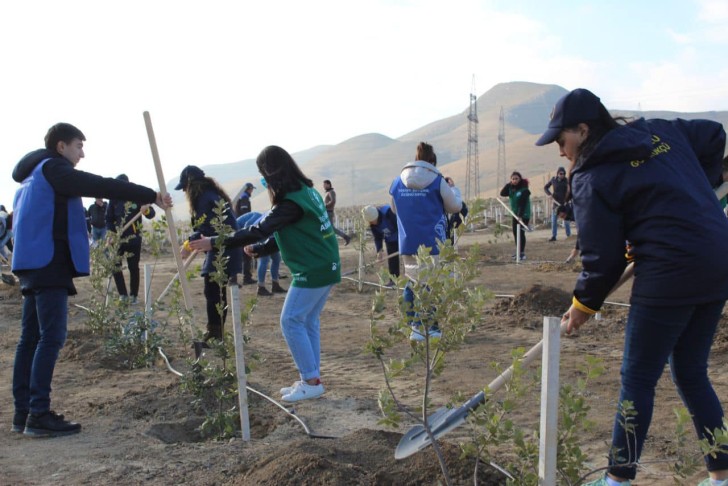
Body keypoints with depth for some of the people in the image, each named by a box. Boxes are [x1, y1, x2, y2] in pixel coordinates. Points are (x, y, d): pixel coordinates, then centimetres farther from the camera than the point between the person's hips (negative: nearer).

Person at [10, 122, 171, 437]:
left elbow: (20, 219, 27)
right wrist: (151, 196, -16)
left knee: (31, 338, 9)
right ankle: (38, 415, -11)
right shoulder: (53, 168, -6)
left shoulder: (33, 176, 24)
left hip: (34, 263, 10)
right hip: (49, 262, -10)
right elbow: (101, 186, -16)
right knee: (51, 337, -11)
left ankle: (23, 412, 13)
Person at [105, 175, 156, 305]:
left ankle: (134, 295, 14)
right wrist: (111, 233, -8)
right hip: (118, 239, 2)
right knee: (115, 266, 0)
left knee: (133, 267, 3)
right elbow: (109, 219, 8)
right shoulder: (114, 199, 1)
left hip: (134, 238, -2)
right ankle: (123, 295, 11)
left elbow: (151, 214, -10)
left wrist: (146, 210, -33)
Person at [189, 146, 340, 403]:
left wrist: (215, 242, -19)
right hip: (325, 267, 9)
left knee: (291, 321, -3)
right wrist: (259, 249, 19)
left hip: (313, 271, -9)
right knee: (308, 321, 13)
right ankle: (311, 379, 18)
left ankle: (311, 381, 2)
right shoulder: (306, 191, 11)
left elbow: (259, 230, -23)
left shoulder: (291, 202, -20)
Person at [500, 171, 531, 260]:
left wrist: (520, 215, -30)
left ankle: (522, 253, -6)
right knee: (515, 233, 11)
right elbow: (502, 193, -6)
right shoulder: (511, 188, 4)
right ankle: (518, 251, 22)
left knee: (521, 233, -11)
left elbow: (523, 204, -23)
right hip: (515, 214, 7)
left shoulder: (524, 189, -17)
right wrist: (509, 184, -13)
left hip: (524, 215, -7)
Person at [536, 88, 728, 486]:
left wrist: (583, 305, 8)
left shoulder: (592, 179, -9)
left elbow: (604, 259, -7)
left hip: (669, 275, -8)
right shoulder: (660, 131, 10)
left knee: (637, 378, 4)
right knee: (691, 373, 19)